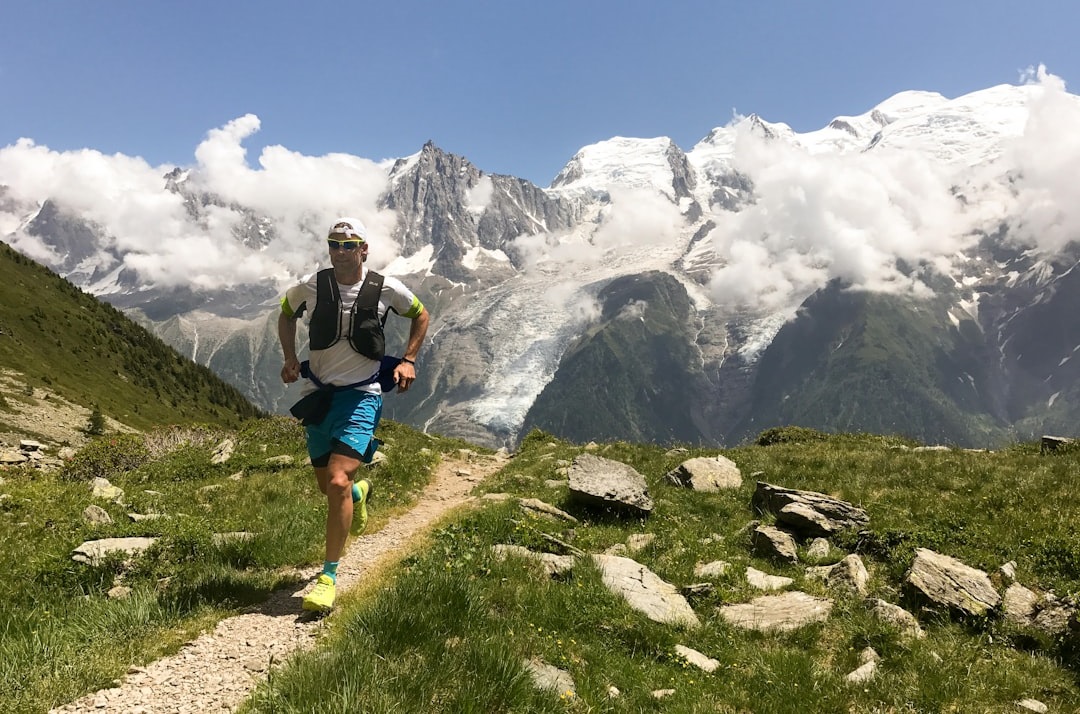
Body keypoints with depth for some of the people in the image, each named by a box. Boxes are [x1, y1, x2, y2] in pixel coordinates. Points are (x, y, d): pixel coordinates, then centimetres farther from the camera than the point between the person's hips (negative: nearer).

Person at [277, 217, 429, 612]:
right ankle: (359, 492, 53)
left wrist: (408, 360, 0)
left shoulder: (386, 288, -9)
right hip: (318, 394, 3)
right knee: (327, 486, 14)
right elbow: (285, 314, 17)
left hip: (361, 395, -3)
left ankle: (329, 576, -8)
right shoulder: (310, 287, -5)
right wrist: (290, 359, 3)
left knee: (338, 482, -20)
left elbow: (420, 315, 10)